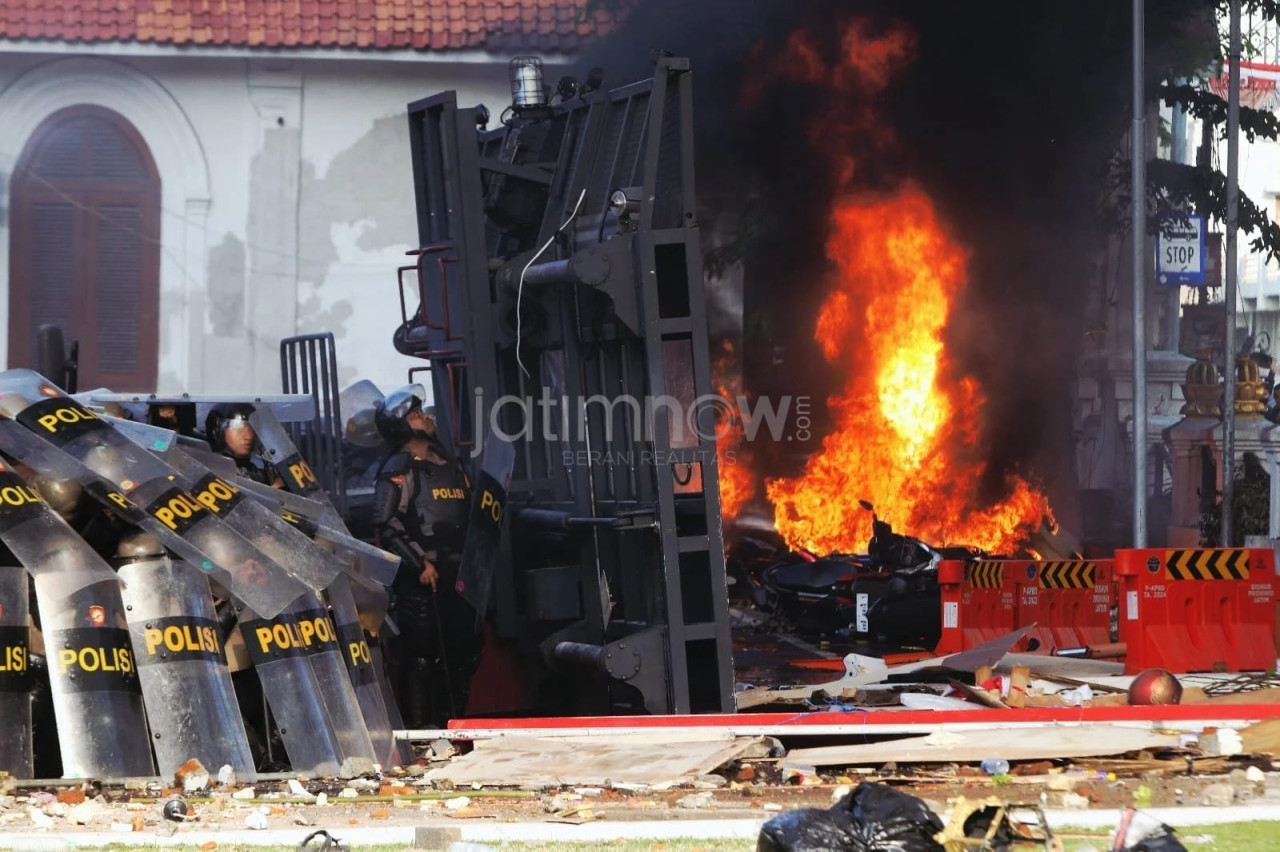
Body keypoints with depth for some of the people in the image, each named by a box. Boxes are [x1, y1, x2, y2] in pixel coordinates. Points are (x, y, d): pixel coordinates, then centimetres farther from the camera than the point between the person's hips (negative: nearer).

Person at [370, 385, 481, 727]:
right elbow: (387, 525, -17)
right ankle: (418, 726, -4)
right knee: (421, 652, -8)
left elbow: (467, 517, 24)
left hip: (454, 577, 8)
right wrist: (421, 564, -19)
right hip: (419, 580, -8)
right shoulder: (398, 471, -7)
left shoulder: (449, 464, 18)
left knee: (464, 649, 12)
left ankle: (454, 721, 23)